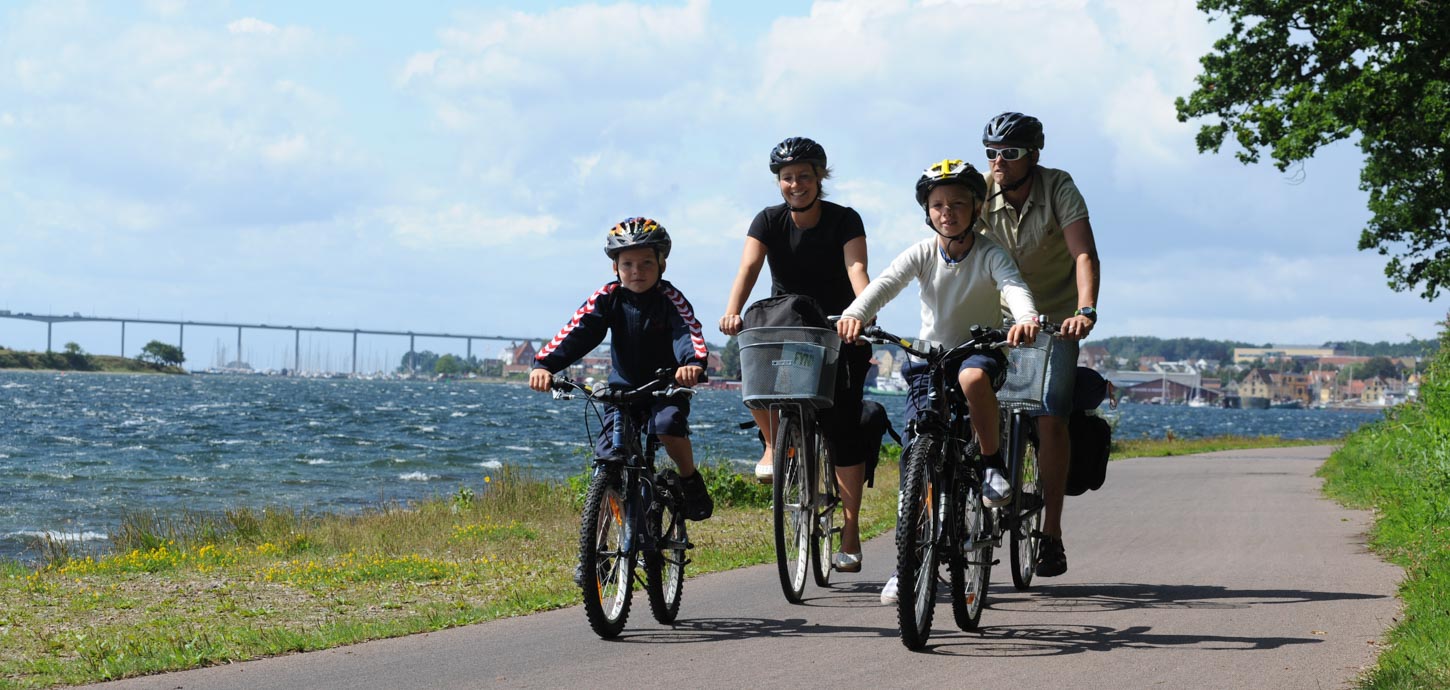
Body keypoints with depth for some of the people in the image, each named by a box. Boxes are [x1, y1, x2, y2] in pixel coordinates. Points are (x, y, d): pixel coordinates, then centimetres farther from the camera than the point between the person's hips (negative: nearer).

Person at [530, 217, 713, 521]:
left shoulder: (670, 299, -15)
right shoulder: (607, 298, -9)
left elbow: (687, 331, -32)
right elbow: (576, 332, -19)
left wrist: (694, 362, -55)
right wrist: (543, 364, -36)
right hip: (623, 386, 3)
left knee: (668, 424, -33)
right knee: (608, 456, -11)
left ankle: (691, 481, -6)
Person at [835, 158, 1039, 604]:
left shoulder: (989, 255, -11)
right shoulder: (923, 254, -6)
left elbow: (1013, 285, -30)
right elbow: (885, 283, -23)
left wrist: (1026, 318, -54)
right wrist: (855, 315, -44)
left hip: (980, 349, -2)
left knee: (972, 377, -40)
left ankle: (994, 464, -19)